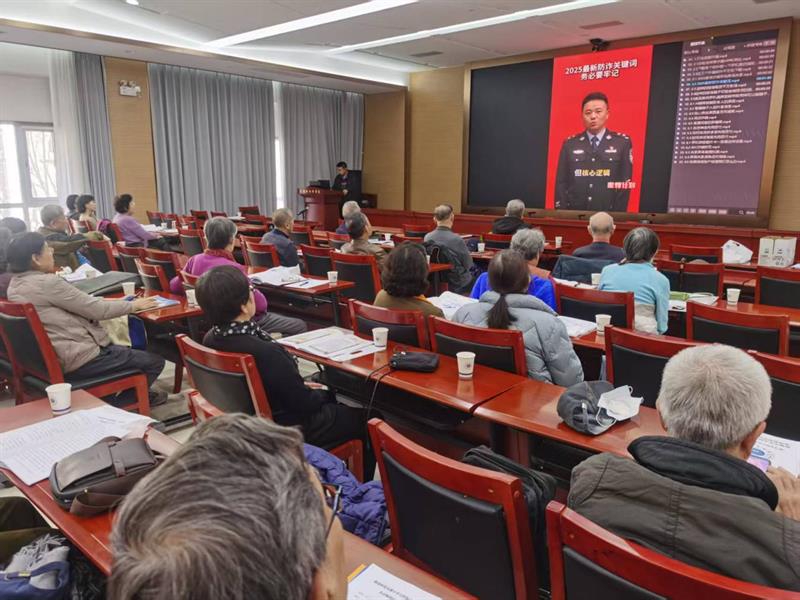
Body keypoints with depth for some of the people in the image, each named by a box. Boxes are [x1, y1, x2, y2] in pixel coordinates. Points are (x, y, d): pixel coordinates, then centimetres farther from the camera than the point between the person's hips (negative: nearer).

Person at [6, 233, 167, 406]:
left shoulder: (16, 284, 7)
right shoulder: (47, 282, -21)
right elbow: (96, 310, -15)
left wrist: (113, 301, 13)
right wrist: (133, 305, -1)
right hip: (76, 360, -10)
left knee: (126, 350, 28)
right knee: (154, 362, 0)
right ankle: (118, 406, 13)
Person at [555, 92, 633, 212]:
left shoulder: (622, 143, 4)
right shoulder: (569, 144, 7)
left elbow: (625, 183, 1)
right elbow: (561, 183, 4)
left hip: (607, 214, -1)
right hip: (574, 215, 1)